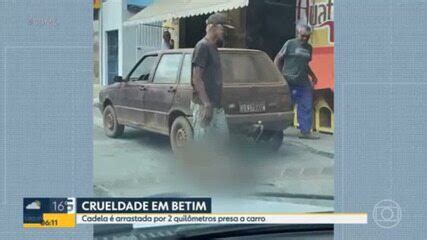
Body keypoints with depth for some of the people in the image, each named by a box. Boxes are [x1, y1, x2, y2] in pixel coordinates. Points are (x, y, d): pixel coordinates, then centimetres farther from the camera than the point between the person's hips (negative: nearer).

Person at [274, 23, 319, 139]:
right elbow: (278, 59, -1)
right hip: (288, 82, -6)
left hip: (304, 82, 6)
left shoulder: (309, 48, 14)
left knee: (306, 107, 4)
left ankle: (305, 131, 11)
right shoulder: (290, 44, -3)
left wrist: (313, 76, 19)